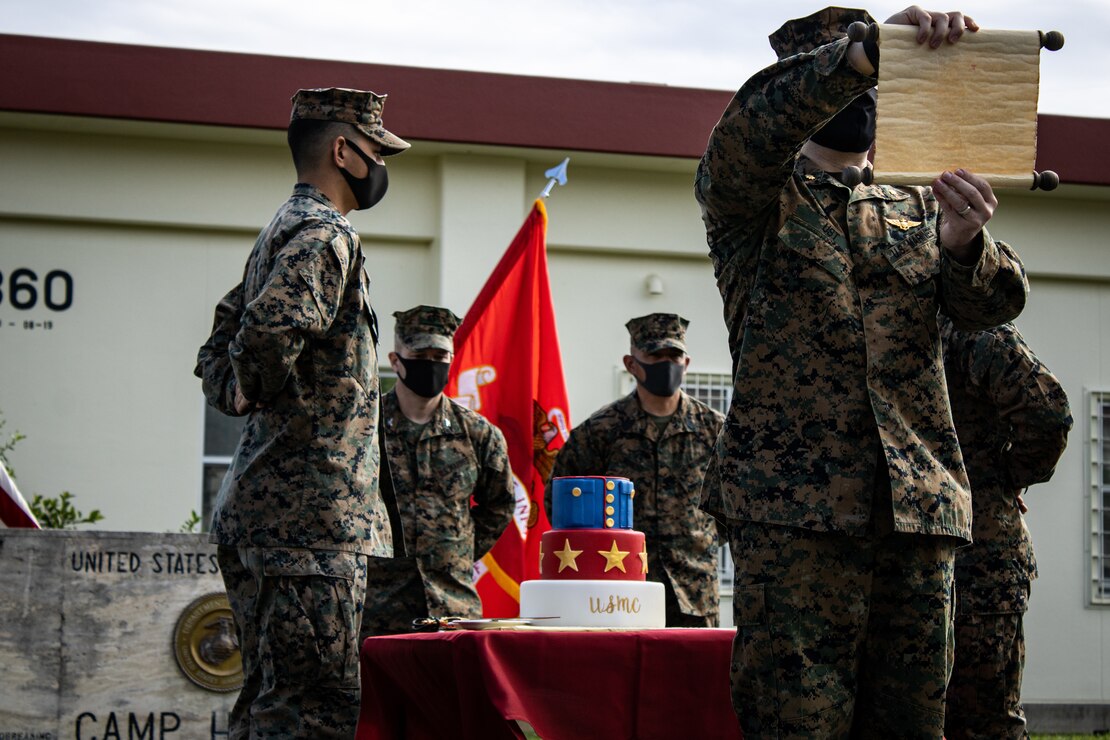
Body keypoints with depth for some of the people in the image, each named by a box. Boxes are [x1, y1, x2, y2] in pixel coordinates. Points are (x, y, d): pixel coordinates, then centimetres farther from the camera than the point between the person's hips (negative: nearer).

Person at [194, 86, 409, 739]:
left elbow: (221, 350, 28)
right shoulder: (326, 235, -11)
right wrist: (258, 393, -11)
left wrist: (233, 392, 11)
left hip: (260, 506, 11)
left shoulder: (281, 231, 21)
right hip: (313, 513, -11)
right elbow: (271, 327, -29)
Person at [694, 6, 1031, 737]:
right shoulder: (753, 193, 9)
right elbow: (753, 125, -14)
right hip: (795, 503, -4)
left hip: (919, 501, 4)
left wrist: (964, 243, -17)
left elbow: (996, 301, 7)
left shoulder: (919, 207, 22)